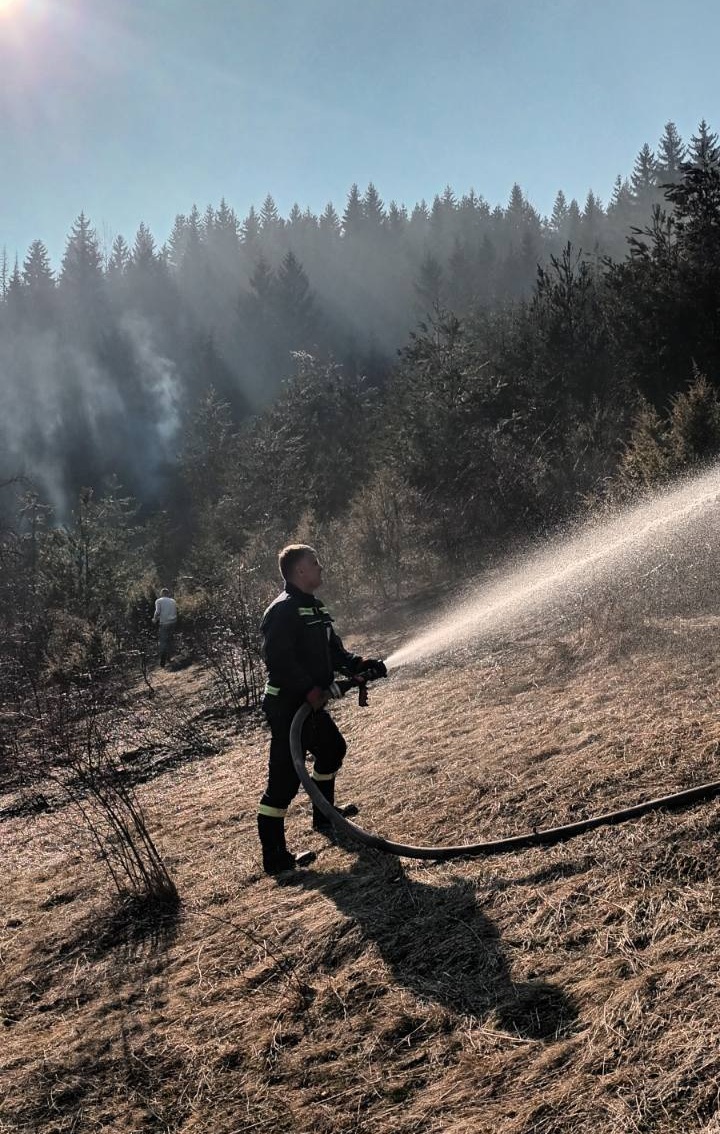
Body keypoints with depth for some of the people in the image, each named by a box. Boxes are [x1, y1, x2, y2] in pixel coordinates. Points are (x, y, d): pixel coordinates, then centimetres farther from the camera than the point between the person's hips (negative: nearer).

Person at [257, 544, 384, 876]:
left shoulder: (315, 608, 15)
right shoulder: (282, 610, -18)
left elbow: (332, 650, 16)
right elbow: (278, 658, -27)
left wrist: (357, 664, -1)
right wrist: (309, 690, -26)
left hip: (311, 702, 11)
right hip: (287, 705, -11)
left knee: (332, 748, 28)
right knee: (285, 777, -9)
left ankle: (323, 816, 47)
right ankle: (274, 857, -4)